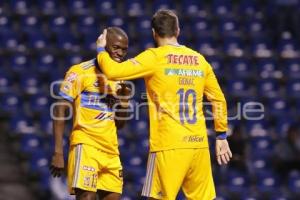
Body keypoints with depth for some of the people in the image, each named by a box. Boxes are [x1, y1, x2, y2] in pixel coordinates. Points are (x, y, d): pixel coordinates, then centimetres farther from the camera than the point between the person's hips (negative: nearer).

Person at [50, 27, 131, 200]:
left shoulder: (119, 79, 16)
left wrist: (124, 100, 1)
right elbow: (60, 110, -7)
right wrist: (58, 152, -14)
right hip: (86, 145, -7)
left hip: (111, 150, 7)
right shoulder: (80, 72, -4)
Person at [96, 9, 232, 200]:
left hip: (169, 146, -5)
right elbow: (219, 100, 16)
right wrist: (222, 136, 23)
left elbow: (113, 71, -10)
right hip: (199, 144, 5)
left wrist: (101, 50, 10)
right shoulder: (199, 59, 12)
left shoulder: (154, 57, -3)